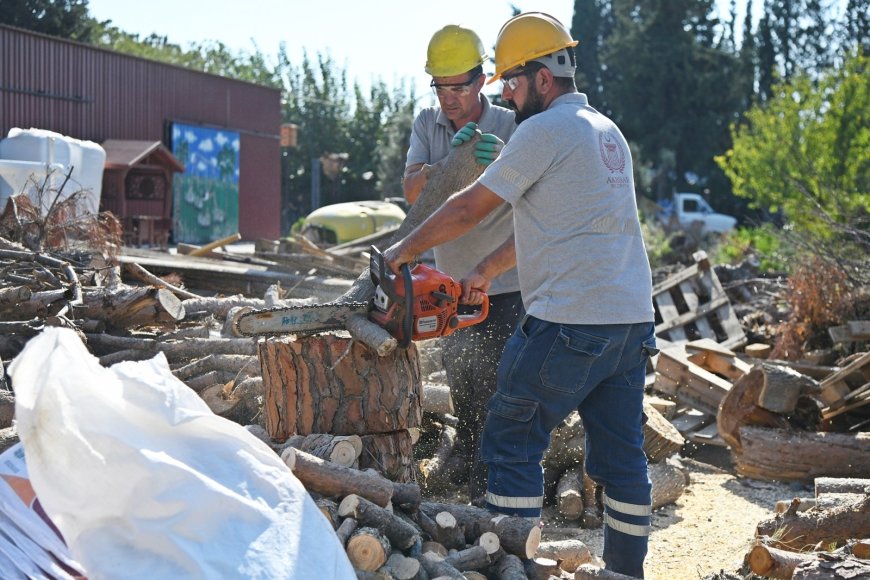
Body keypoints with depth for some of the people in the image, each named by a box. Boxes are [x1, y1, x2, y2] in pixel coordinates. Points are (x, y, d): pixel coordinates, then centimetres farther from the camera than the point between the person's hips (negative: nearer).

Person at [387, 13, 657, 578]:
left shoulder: (545, 130, -9)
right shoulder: (607, 132, 19)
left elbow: (469, 208, -5)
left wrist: (405, 249, 7)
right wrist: (488, 269, 28)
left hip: (569, 323, -9)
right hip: (632, 320, 9)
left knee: (512, 443, 2)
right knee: (621, 454, 12)